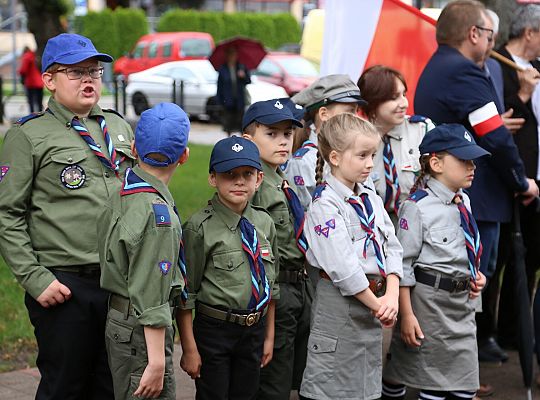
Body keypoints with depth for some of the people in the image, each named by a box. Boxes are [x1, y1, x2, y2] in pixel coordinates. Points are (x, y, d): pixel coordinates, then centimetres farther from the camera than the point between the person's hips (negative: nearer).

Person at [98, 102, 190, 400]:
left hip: (117, 320, 9)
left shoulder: (118, 197, 6)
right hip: (142, 332, -9)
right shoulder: (158, 213, -20)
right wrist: (157, 363, -18)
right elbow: (151, 298, -21)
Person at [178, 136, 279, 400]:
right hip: (214, 329, -5)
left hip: (255, 330, 5)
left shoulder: (265, 223, 4)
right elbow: (185, 293, -12)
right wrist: (189, 348, -13)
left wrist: (268, 337, 14)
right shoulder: (200, 227, -13)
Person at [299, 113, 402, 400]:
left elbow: (392, 247, 6)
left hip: (374, 302, 8)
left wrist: (391, 295, -8)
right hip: (339, 304, -8)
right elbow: (341, 265, -20)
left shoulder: (371, 199, 11)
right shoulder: (325, 205, -14)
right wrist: (376, 303, -14)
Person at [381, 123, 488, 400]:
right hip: (428, 300, -7)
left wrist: (476, 275, 6)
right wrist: (407, 315, -16)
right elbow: (403, 264, -15)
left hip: (463, 299, 7)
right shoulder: (417, 207, -15)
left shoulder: (464, 202, 9)